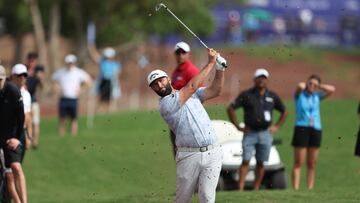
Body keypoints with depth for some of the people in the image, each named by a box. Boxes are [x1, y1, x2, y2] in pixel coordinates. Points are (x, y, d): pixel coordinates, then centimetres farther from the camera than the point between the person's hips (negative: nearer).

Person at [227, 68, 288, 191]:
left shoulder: (272, 97, 10)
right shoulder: (246, 95, 2)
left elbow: (284, 112, 22)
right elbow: (230, 109, 3)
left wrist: (276, 126, 11)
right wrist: (238, 127, 0)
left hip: (265, 133, 3)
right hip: (250, 133, -3)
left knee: (260, 163, 3)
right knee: (245, 161, -10)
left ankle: (256, 189, 8)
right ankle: (240, 189, -15)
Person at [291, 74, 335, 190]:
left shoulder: (317, 96, 14)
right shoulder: (299, 94, 4)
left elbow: (332, 89, 3)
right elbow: (300, 86, -18)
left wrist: (318, 86, 5)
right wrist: (305, 85, 4)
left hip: (316, 130, 4)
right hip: (301, 128, -4)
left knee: (312, 164, 4)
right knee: (298, 163, -7)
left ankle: (310, 189, 4)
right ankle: (295, 189, -11)